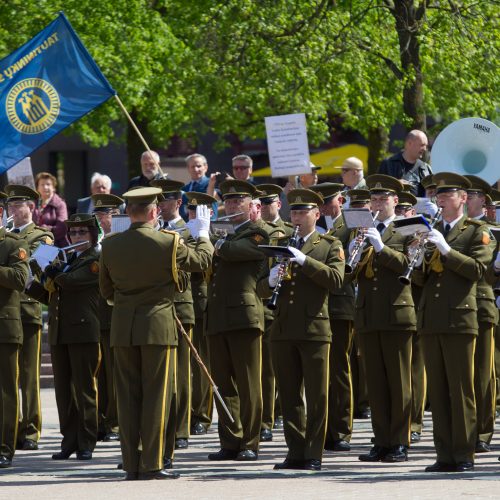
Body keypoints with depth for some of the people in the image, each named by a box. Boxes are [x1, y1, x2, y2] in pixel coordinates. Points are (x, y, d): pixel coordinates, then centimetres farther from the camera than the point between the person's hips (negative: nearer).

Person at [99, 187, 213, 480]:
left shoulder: (110, 246, 0)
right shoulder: (168, 242, -11)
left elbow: (106, 290, 11)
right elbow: (202, 260, 5)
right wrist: (203, 234, 23)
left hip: (122, 328, 4)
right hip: (158, 325, -4)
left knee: (128, 397, 7)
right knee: (156, 396, 0)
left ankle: (131, 464, 8)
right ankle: (152, 464, -2)